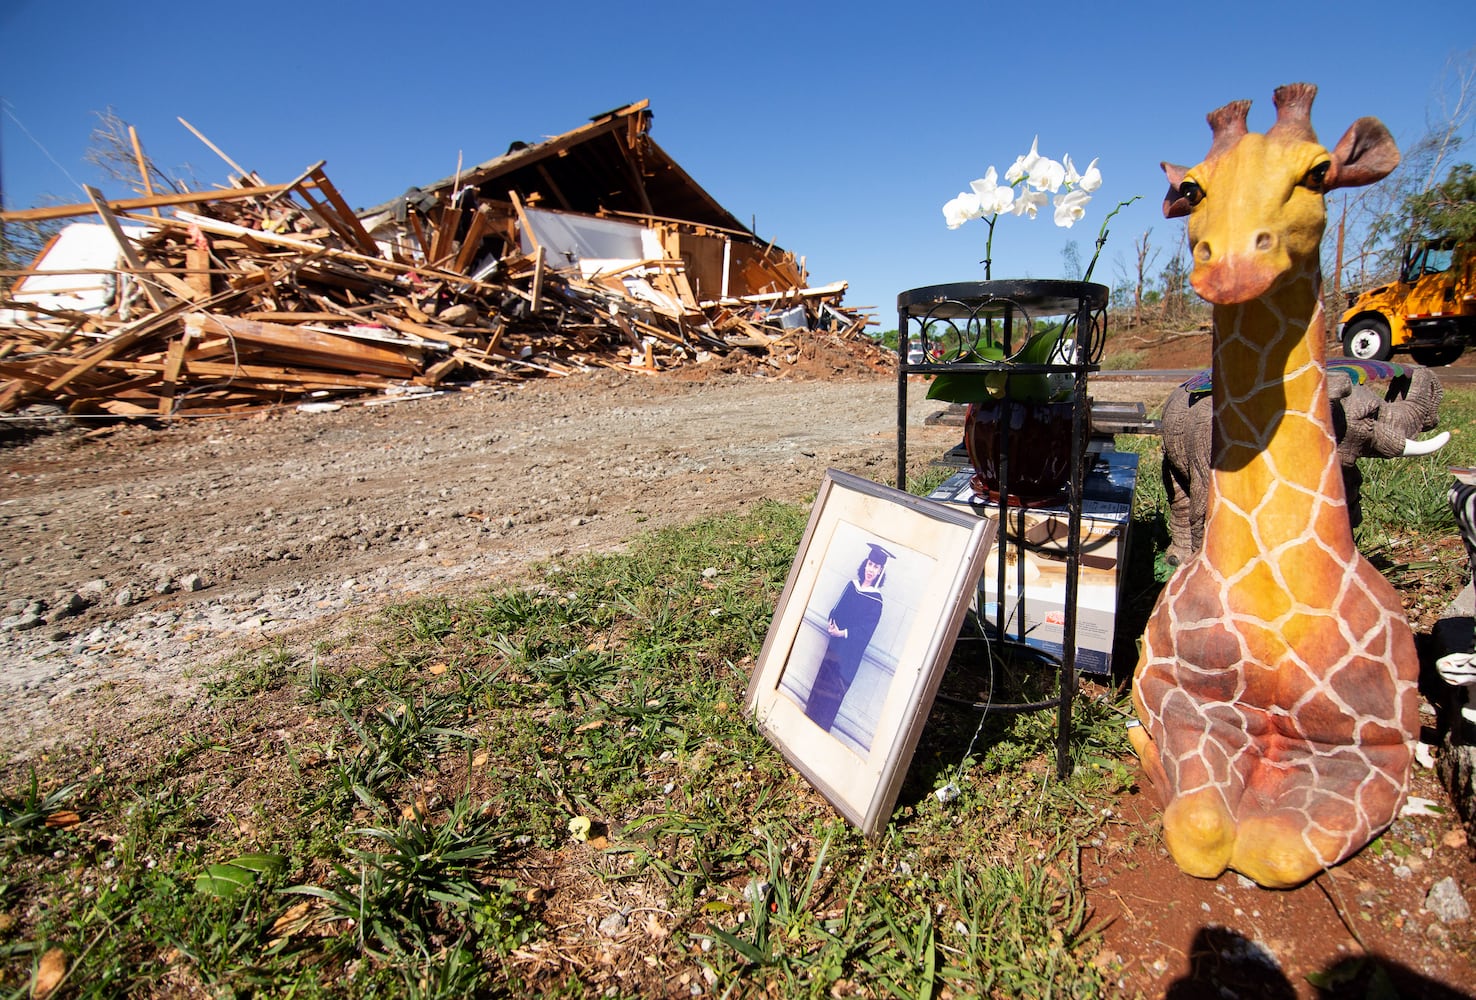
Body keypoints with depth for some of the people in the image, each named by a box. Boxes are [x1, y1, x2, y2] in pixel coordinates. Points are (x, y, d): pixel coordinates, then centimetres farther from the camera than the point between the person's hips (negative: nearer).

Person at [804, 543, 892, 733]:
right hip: (835, 643, 5)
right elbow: (837, 608, 9)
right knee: (822, 679, 14)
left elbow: (865, 630, -16)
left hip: (850, 651, -5)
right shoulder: (852, 585, 4)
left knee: (834, 688, 3)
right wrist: (831, 621, -9)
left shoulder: (876, 600, -13)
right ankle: (810, 715, 30)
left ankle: (821, 730, 16)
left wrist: (843, 633, -25)